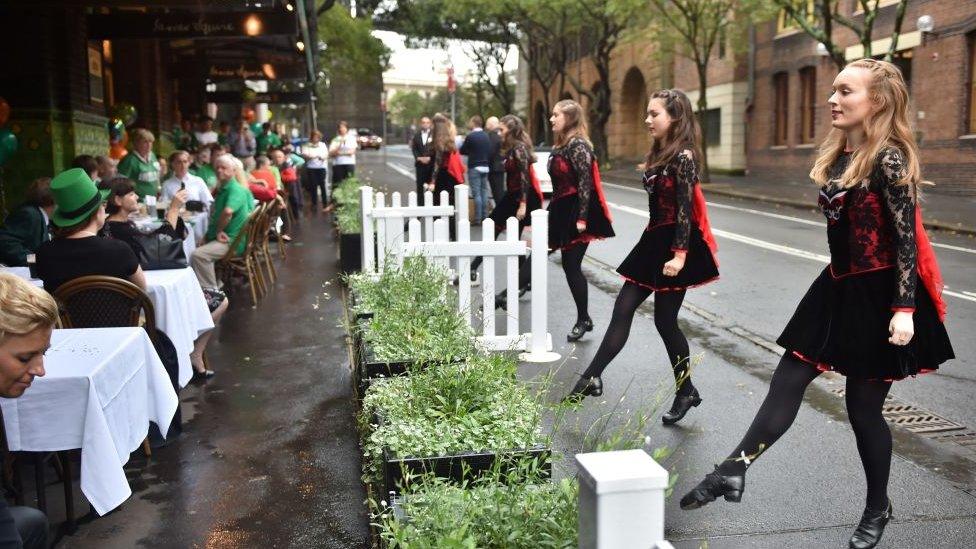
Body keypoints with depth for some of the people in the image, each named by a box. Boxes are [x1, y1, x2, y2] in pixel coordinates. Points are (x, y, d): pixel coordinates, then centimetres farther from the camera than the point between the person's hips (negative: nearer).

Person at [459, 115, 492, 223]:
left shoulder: (470, 136, -11)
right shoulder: (486, 136, 8)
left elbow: (462, 151, -4)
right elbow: (490, 152, 11)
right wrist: (488, 164, 16)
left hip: (474, 168, -6)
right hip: (485, 167, 6)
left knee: (476, 194, -5)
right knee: (484, 192, 9)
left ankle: (477, 218, -5)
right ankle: (484, 217, 12)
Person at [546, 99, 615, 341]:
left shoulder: (578, 145, -13)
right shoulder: (561, 145, 14)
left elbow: (585, 183, -18)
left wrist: (582, 218, -21)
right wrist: (553, 211, 17)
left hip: (576, 212, -9)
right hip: (563, 212, 9)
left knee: (571, 265, -5)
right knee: (570, 265, 10)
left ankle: (583, 319, 6)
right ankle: (583, 319, 18)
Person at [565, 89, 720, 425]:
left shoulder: (683, 156, -13)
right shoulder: (659, 153, 13)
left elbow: (686, 209, -18)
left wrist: (680, 254, -23)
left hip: (675, 245, -9)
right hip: (654, 240, 9)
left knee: (665, 320, 0)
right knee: (623, 308, 4)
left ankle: (686, 391, 17)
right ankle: (592, 377, 6)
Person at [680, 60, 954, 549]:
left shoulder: (888, 158, -16)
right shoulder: (838, 155, 8)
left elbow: (907, 236, -19)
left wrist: (904, 308, -23)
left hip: (879, 295, -8)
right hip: (839, 288, 8)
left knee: (863, 407, 5)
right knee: (788, 381, 2)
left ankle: (878, 509, 26)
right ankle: (733, 470, 3)